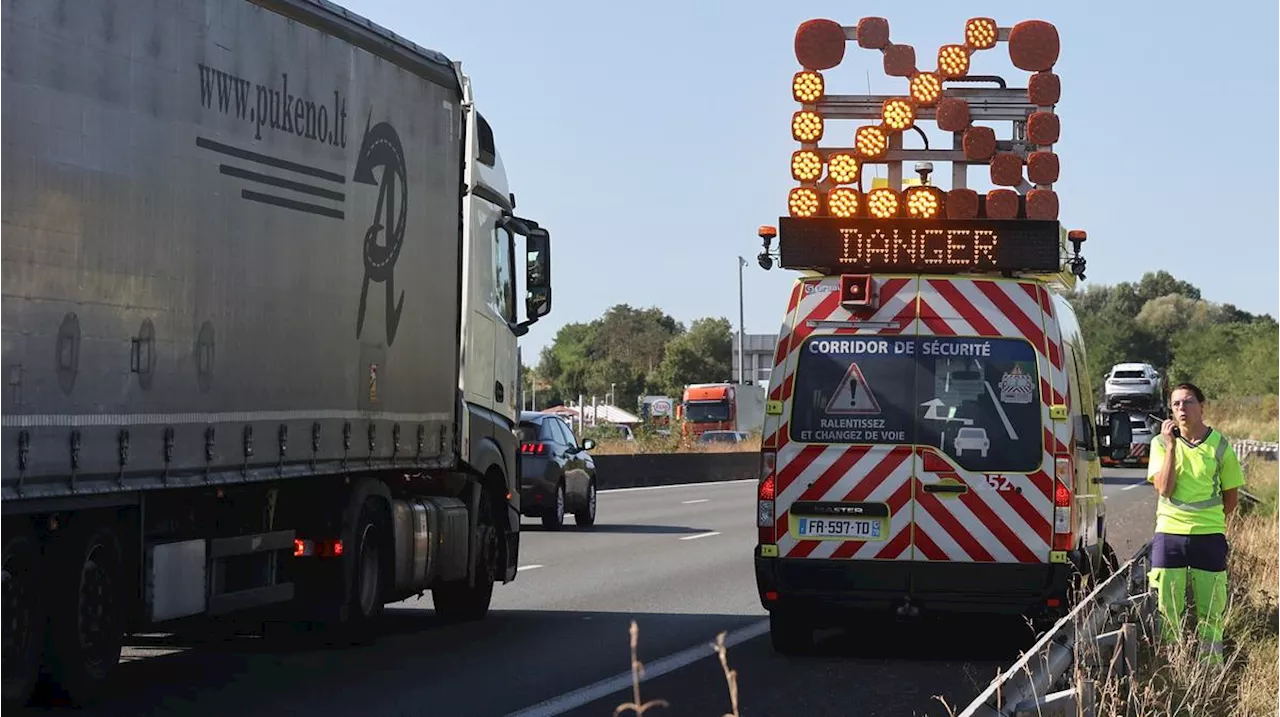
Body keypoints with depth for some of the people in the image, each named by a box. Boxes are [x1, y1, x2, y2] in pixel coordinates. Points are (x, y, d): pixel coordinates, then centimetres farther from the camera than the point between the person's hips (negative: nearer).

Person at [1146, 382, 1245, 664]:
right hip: (1169, 535, 0)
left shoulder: (1219, 446, 1)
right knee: (1166, 610, 2)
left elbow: (1231, 493, 12)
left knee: (1211, 610, 2)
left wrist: (1213, 520, 6)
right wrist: (1172, 446, -14)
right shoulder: (1162, 444, 1)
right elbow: (1164, 489, -12)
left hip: (1209, 536, 0)